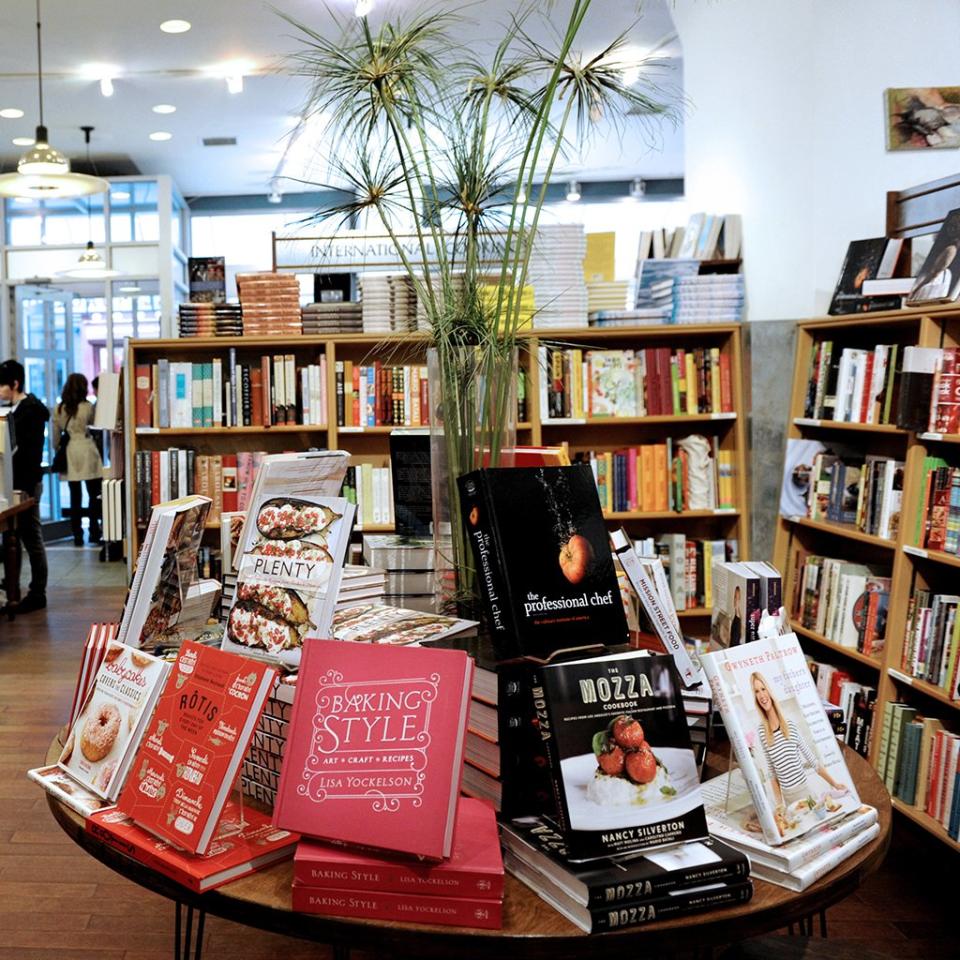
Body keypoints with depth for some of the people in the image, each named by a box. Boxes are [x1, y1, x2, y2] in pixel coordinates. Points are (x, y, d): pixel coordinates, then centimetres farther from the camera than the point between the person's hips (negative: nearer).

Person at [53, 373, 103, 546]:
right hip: (87, 451, -3)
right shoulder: (87, 406, -6)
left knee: (75, 497, 6)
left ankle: (77, 535, 7)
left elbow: (56, 434, 6)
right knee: (94, 495, 6)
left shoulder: (59, 408, 3)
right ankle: (94, 532, 6)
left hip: (69, 453, 3)